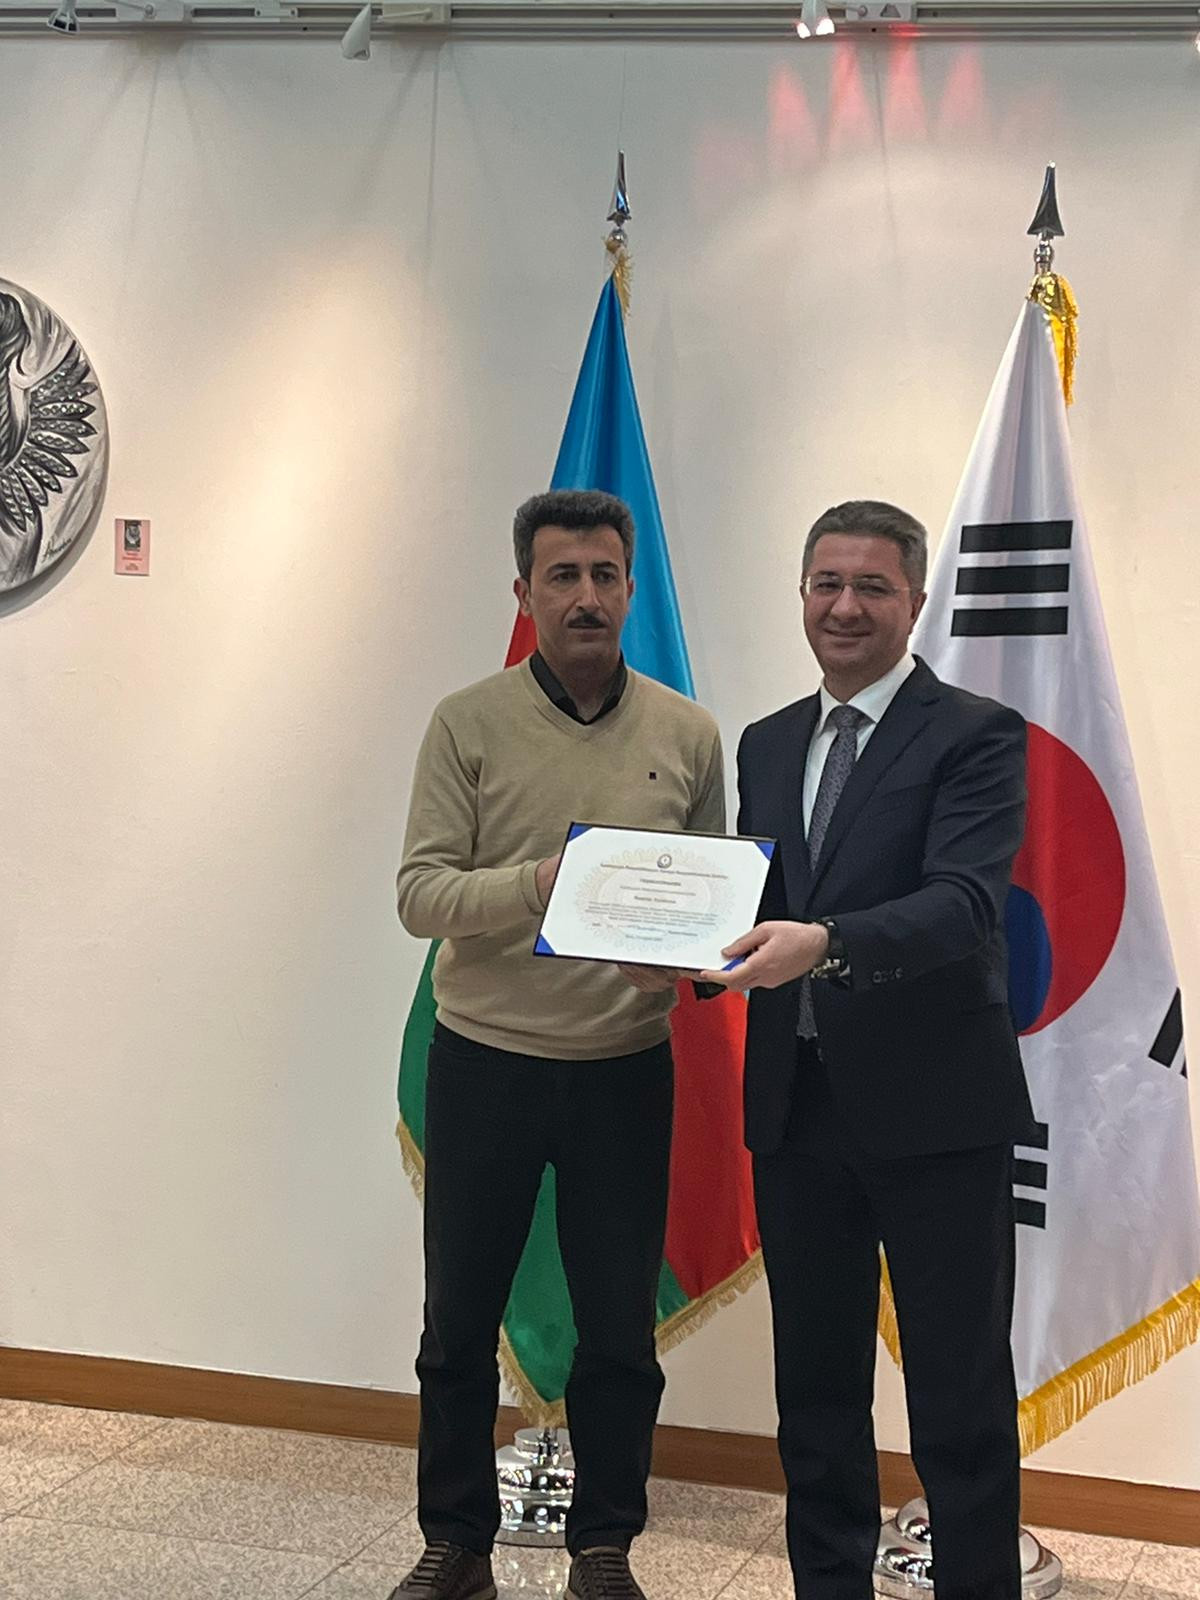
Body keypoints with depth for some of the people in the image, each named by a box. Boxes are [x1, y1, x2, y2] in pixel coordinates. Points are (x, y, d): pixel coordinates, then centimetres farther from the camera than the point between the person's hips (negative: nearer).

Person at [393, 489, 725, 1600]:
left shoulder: (688, 735, 3)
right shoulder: (469, 724, -4)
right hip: (484, 1063, -1)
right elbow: (421, 892, -9)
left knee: (620, 1330, 10)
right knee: (460, 1321, 11)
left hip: (625, 1070, 1)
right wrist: (536, 884, -26)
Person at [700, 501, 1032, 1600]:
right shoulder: (767, 745, 14)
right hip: (796, 1100, 6)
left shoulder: (976, 735, -6)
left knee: (961, 1403, 3)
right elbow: (753, 903, 15)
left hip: (933, 1106, -6)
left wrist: (823, 942, -35)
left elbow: (966, 902, -19)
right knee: (815, 1385, 17)